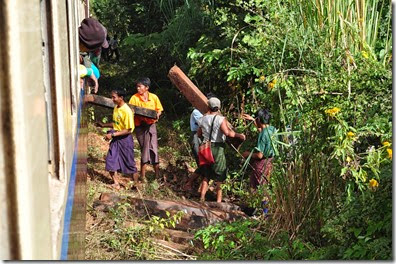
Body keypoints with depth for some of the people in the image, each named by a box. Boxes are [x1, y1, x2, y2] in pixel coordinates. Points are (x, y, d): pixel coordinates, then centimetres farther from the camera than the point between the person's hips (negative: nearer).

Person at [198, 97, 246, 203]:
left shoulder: (203, 119, 2)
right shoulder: (221, 119, -13)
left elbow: (199, 134, 13)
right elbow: (227, 132, -27)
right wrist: (239, 135, -17)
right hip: (217, 148, -4)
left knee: (206, 175, 17)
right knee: (219, 176, 8)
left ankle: (202, 198, 14)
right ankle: (219, 199, 10)